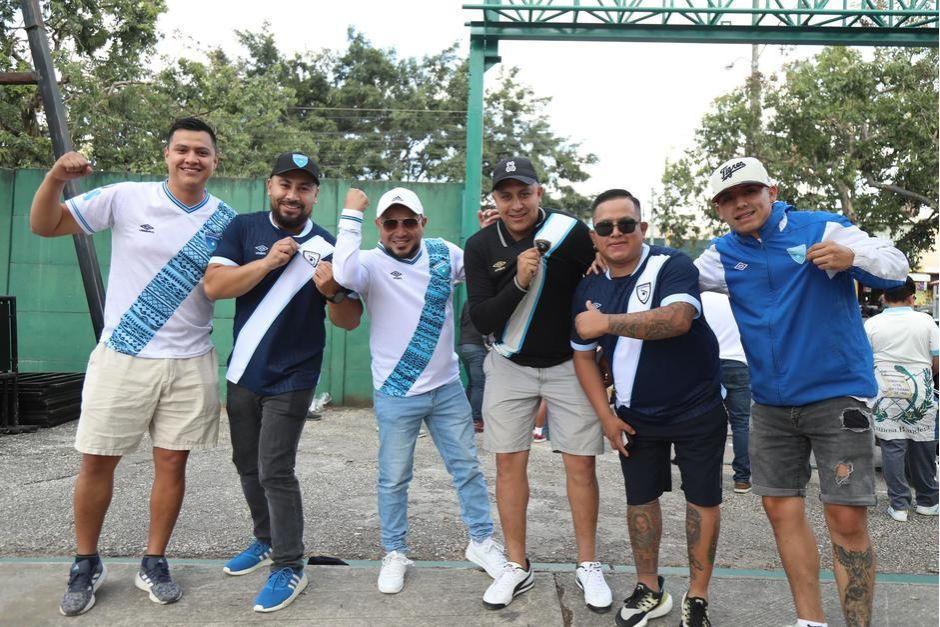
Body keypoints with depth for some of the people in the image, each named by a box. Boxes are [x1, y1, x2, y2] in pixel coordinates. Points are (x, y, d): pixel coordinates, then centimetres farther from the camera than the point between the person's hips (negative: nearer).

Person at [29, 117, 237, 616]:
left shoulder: (225, 220, 1)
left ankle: (153, 564, 25)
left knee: (172, 462, 7)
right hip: (122, 356, -1)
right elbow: (44, 226, 0)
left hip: (190, 363, 1)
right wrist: (56, 178, -18)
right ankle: (86, 564, 28)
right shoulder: (126, 198, -4)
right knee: (97, 461, 7)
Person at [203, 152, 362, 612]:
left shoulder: (329, 246, -6)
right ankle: (267, 540, 38)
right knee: (248, 466, 17)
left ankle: (289, 567, 10)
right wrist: (268, 262, -23)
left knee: (275, 472, -5)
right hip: (242, 374, 4)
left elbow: (350, 321, -4)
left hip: (291, 380, -4)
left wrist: (333, 293, -25)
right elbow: (213, 286, -13)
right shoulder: (243, 229, -1)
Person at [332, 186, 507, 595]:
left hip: (448, 387, 4)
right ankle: (394, 553, 30)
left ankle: (481, 541, 32)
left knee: (468, 468, 14)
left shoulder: (444, 253, 0)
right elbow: (343, 275, -36)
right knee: (394, 478, 11)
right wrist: (351, 216, -28)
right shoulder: (372, 263, -13)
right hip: (396, 395, -3)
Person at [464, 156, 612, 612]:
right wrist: (518, 283, -26)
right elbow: (481, 320, -12)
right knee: (509, 463, 6)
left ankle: (588, 565, 20)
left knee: (581, 464, 2)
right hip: (510, 366, 2)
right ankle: (517, 567, 21)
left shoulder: (571, 232, -13)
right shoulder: (481, 246, -6)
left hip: (569, 364, -2)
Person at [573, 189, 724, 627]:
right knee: (640, 499, 12)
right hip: (635, 416, 5)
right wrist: (606, 415, -1)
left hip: (696, 409, -4)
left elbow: (677, 318, -37)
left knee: (702, 500, 6)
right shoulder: (588, 289, -1)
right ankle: (649, 590, 31)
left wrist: (608, 322, -36)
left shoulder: (672, 266, -18)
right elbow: (582, 355, 5)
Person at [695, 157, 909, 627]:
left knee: (847, 518, -6)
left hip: (837, 394, -4)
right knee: (781, 508, 9)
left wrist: (852, 257, -27)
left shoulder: (822, 228, -5)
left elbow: (897, 265, -5)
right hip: (769, 403, 5)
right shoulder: (723, 255, 7)